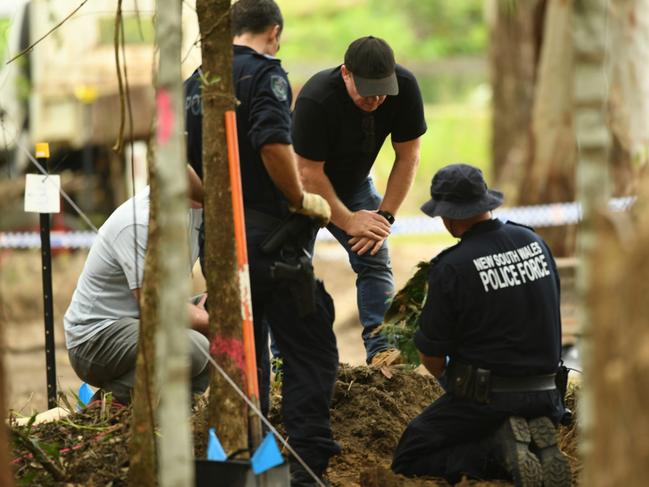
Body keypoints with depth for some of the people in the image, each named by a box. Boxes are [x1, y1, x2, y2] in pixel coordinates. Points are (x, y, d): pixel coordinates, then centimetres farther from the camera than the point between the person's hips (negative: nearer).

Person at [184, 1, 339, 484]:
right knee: (309, 351, -4)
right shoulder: (264, 72, -9)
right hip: (266, 231, -8)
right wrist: (301, 200, -13)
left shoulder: (197, 82, 14)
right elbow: (274, 143, -24)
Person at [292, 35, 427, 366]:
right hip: (306, 190, -4)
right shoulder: (315, 100, -36)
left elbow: (407, 157, -12)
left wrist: (384, 215, -16)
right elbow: (310, 173, -28)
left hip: (354, 184, 4)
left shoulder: (405, 88, -22)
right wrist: (348, 220, -23)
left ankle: (380, 349, -10)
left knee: (375, 260, -7)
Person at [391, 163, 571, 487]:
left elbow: (431, 356, -8)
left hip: (483, 398, -6)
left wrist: (446, 377, 15)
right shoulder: (534, 242, 2)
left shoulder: (451, 268, -17)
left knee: (408, 459, 9)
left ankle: (501, 448, -12)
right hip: (543, 395, 6)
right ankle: (538, 441, 1)